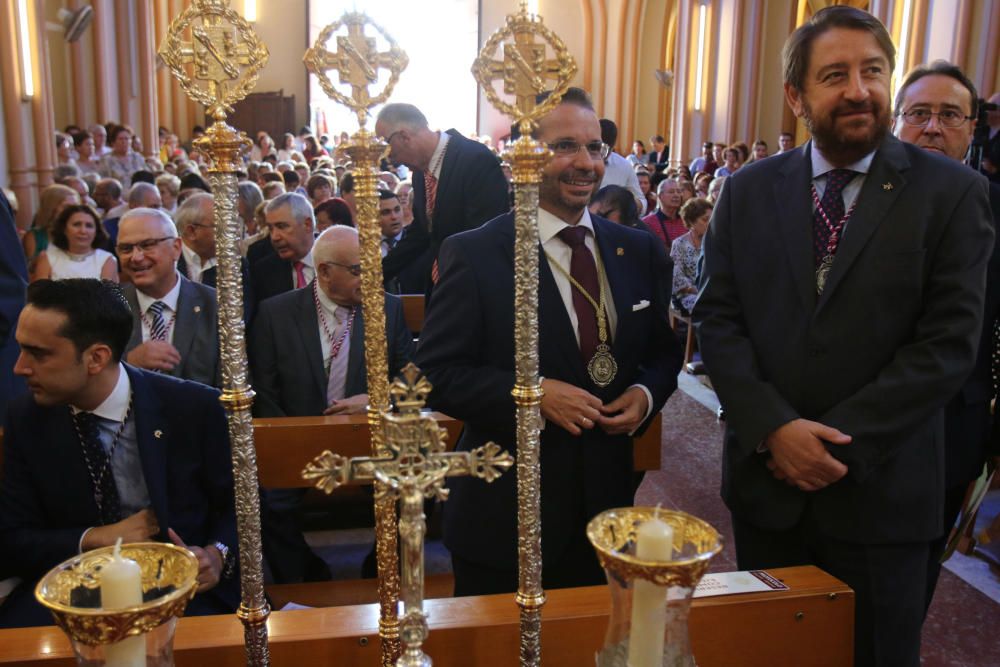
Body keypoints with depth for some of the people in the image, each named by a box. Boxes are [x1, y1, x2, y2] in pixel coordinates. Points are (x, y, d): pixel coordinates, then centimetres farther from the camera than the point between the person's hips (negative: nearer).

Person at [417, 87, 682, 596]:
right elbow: (436, 372, -12)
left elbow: (663, 351, 14)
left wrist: (646, 393, -8)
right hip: (503, 516, -4)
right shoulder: (473, 254, -10)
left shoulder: (640, 251, 5)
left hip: (607, 499, 4)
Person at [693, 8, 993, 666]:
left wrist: (836, 442, -15)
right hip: (766, 480, 2)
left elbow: (949, 341, -10)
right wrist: (774, 428, -14)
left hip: (882, 492, -2)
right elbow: (717, 317, -1)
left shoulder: (953, 192, -5)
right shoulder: (747, 192, 3)